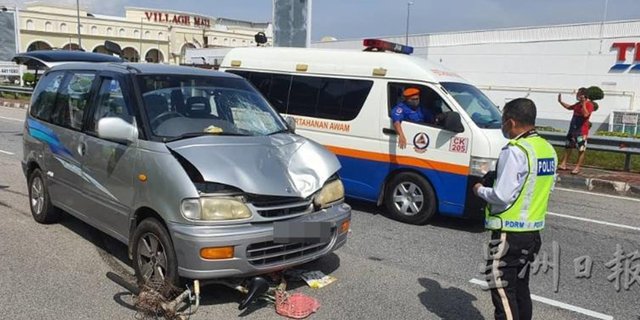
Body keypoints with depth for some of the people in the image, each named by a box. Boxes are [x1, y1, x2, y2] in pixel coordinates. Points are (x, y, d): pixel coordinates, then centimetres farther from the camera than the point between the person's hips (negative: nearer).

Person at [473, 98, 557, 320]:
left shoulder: (515, 151, -20)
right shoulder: (548, 149, 8)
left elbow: (502, 196, -24)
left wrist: (480, 190, -4)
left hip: (510, 233, -9)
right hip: (533, 231, 9)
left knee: (502, 290, -1)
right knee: (521, 288, 20)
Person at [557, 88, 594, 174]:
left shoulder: (589, 104, -12)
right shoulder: (578, 104, 13)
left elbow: (585, 114, -29)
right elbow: (569, 107, 31)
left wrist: (583, 103, -30)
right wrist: (560, 101, 24)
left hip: (582, 131, -9)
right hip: (573, 129, 9)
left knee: (581, 150, -3)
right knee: (568, 147, 13)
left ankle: (577, 167, 1)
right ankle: (563, 164, 21)